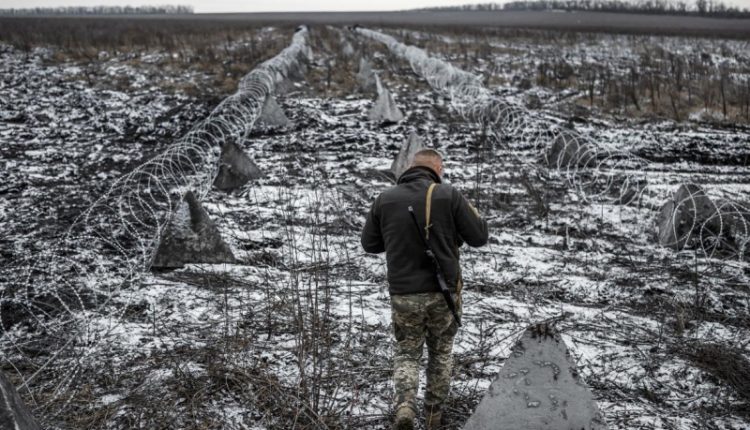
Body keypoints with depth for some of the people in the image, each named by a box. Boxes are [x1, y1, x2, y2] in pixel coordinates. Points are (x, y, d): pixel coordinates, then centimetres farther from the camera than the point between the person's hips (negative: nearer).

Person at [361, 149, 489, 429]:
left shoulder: (385, 199, -2)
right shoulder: (448, 195, -8)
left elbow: (369, 244, 7)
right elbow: (479, 237, -5)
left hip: (403, 295, 1)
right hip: (444, 292, 0)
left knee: (406, 353, 16)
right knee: (441, 352, 20)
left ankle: (405, 406, -7)